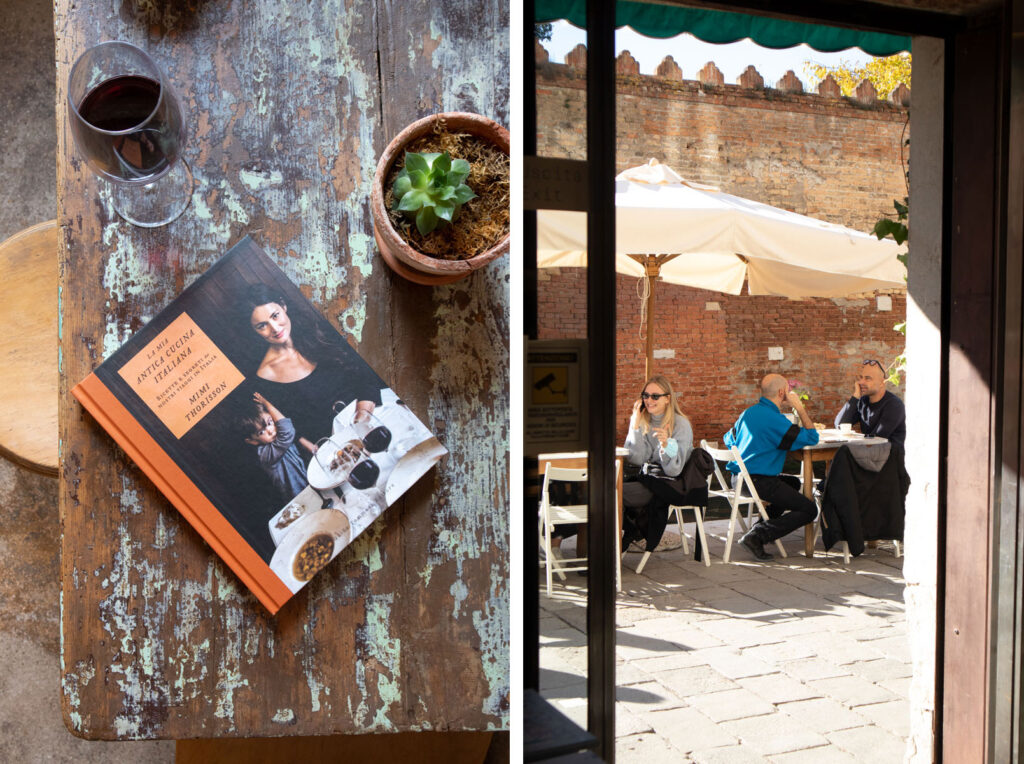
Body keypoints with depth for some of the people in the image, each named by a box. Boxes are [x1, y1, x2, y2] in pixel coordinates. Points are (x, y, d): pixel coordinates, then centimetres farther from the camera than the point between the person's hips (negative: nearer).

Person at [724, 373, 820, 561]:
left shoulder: (748, 412, 12)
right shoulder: (774, 419, -16)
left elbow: (728, 439, 25)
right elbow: (812, 438, -12)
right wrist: (799, 407, -4)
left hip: (739, 477, 9)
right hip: (757, 481, -9)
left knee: (793, 483, 31)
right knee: (809, 510, -5)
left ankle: (763, 524, 17)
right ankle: (757, 536, -14)